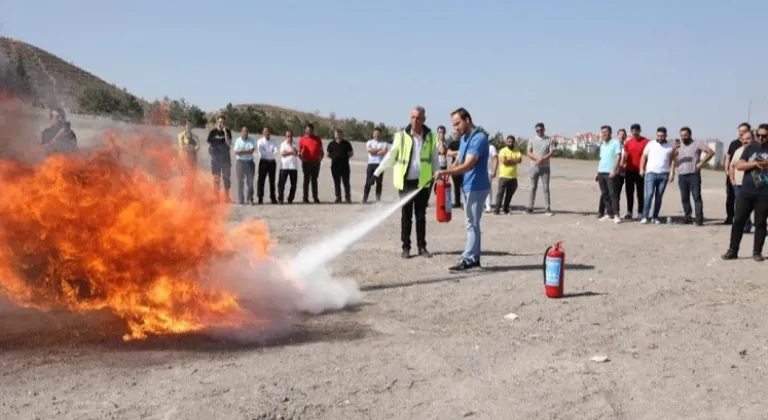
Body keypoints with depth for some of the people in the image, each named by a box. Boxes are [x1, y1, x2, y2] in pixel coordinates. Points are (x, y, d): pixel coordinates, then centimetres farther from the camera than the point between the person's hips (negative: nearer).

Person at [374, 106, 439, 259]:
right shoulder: (401, 136, -4)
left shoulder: (430, 137, 1)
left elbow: (434, 159, 8)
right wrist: (376, 173, 0)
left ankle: (422, 247, 16)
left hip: (423, 182, 1)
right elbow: (390, 157, 1)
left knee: (421, 216, 8)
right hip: (406, 182, -1)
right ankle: (406, 247, 13)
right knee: (406, 216, 6)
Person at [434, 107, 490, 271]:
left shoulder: (479, 138, -18)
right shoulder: (464, 138, 12)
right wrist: (447, 173, -4)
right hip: (468, 186, 9)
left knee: (472, 225, -5)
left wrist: (445, 172, -28)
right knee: (472, 224, 13)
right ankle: (474, 258, 19)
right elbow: (459, 161, 15)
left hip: (476, 187, -9)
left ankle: (467, 260, -1)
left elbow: (467, 165, -25)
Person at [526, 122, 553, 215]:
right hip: (534, 166, 1)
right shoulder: (532, 140, 6)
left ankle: (547, 208, 0)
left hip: (545, 167, -1)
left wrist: (543, 159, -18)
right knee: (533, 187, 4)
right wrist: (537, 159, -16)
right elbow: (529, 153, -1)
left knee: (546, 188, -1)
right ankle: (530, 207, 8)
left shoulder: (549, 140, 4)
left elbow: (551, 152, -3)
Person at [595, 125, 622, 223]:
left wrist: (614, 170, -21)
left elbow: (618, 157, -11)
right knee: (604, 194, 7)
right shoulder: (602, 145, 18)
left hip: (610, 173, -7)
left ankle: (616, 215, -8)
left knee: (613, 194, -9)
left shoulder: (615, 143, -3)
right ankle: (609, 213, 13)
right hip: (601, 172, 7)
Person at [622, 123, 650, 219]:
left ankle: (640, 213, 5)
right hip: (629, 171, 3)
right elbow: (625, 157, 11)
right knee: (629, 192, 6)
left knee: (640, 193, 2)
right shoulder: (627, 143, 9)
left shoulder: (646, 142, -1)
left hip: (640, 172, -3)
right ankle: (629, 212, 11)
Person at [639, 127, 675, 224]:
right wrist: (642, 169, -3)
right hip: (651, 173, -1)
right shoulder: (650, 144, 7)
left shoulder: (669, 146, 9)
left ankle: (655, 217, 10)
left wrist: (672, 173, -2)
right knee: (649, 194, -12)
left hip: (664, 174, 1)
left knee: (659, 196, 4)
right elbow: (644, 157, 8)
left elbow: (672, 160, 8)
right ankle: (645, 216, -12)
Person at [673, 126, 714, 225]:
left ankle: (699, 218, -10)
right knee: (684, 198, 6)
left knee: (697, 197, -8)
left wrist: (702, 163, -8)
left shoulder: (697, 144, 5)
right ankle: (688, 217, 14)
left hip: (694, 175, -4)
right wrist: (674, 149, -13)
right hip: (681, 176, 4)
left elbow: (711, 152, -1)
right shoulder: (678, 145, 15)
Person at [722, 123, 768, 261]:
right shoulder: (750, 148, 10)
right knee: (738, 221, 1)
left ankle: (757, 252, 13)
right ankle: (732, 251, 7)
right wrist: (755, 163, -12)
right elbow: (739, 165, 1)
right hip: (746, 192, 2)